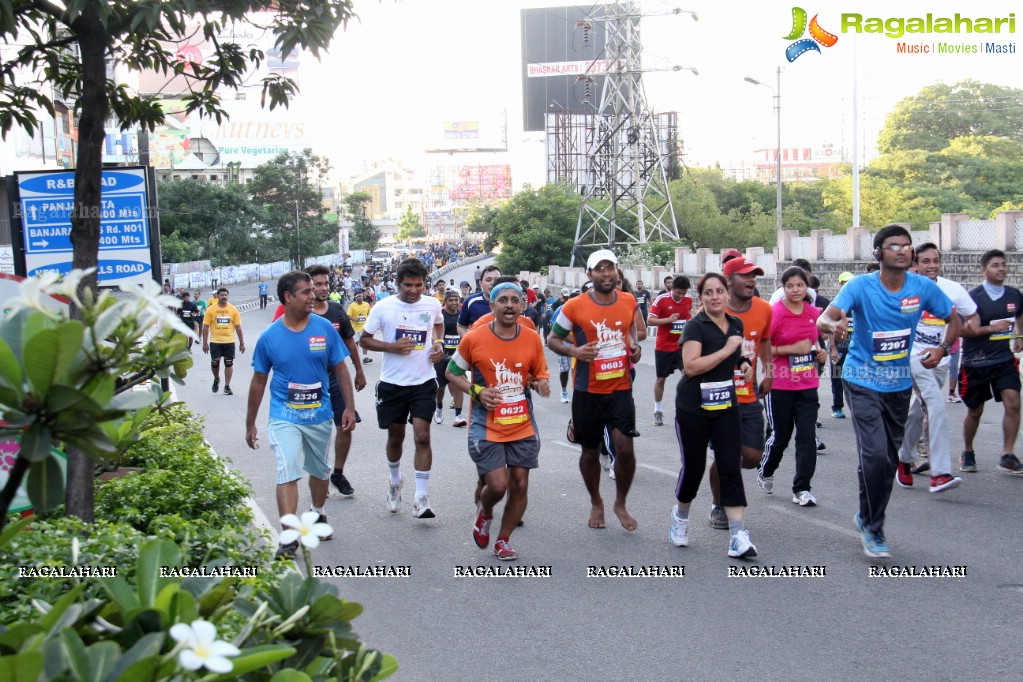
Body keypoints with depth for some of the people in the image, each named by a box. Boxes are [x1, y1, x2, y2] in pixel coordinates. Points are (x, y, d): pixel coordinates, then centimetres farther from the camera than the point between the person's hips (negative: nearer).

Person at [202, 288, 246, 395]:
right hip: (215, 341, -1)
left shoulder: (233, 310, 0)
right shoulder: (210, 309, -3)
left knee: (229, 363, 2)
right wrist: (205, 343, -5)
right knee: (214, 363, 1)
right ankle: (216, 379, 30)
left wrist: (242, 343, 3)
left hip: (229, 341, 1)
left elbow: (238, 327, 3)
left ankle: (227, 386, 11)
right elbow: (206, 327, -1)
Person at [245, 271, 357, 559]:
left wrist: (349, 407, -5)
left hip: (320, 414, 2)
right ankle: (288, 538, -11)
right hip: (284, 416, -2)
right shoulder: (270, 337, -8)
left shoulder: (325, 328, -6)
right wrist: (250, 424, 6)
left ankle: (318, 515, 43)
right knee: (288, 473, -14)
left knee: (319, 470, 19)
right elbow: (259, 381, 2)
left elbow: (340, 370, 2)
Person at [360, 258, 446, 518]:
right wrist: (392, 347, -17)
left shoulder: (432, 305, -1)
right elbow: (364, 339, -1)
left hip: (424, 382, 0)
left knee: (422, 437, -10)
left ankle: (421, 499, -7)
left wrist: (439, 343, 1)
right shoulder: (383, 307, -8)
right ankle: (395, 482, 41)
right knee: (395, 437, 14)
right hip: (392, 382, 0)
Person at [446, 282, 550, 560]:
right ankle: (484, 512, 27)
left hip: (523, 425, 3)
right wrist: (476, 391, -12)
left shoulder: (532, 339, 0)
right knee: (497, 485, -10)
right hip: (486, 427, -3)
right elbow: (452, 372, 4)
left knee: (520, 485, 5)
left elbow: (540, 374, 13)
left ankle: (502, 541, 25)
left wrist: (541, 384, -11)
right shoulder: (473, 339, -8)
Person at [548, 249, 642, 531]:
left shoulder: (629, 301, 2)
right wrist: (575, 351, -18)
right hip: (588, 391, -1)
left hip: (621, 389, 2)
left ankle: (620, 504, 17)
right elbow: (552, 340, 1)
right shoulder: (575, 306, -9)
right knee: (590, 451, 10)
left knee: (625, 448, -7)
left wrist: (634, 345, 1)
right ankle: (596, 504, 34)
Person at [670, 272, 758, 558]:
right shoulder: (696, 326, -11)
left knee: (731, 467, -5)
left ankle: (738, 536, -7)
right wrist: (726, 350, -22)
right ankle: (680, 516, 33)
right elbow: (690, 366, -25)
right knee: (693, 467, 5)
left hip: (726, 406, 5)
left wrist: (743, 363, 5)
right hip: (693, 408, -4)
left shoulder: (736, 324, 8)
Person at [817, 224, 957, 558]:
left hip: (899, 384, 5)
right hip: (863, 383, -4)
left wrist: (942, 349, -5)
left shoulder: (923, 287, -5)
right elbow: (823, 319, -27)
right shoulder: (861, 286, -15)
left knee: (891, 457, 13)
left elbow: (954, 320, 11)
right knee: (875, 454, -16)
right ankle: (872, 526, 2)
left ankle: (869, 518, 34)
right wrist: (833, 324, -50)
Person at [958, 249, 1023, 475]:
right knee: (975, 411, 9)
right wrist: (991, 328, -20)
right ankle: (968, 453, 31)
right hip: (976, 361, -3)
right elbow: (961, 329, -14)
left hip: (1004, 359, 3)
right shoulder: (974, 296, -12)